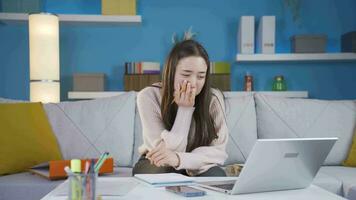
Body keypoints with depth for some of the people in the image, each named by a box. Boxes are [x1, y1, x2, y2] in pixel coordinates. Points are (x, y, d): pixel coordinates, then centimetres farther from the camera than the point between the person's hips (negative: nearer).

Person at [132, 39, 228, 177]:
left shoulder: (214, 99, -16)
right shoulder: (149, 97, -21)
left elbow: (218, 151, -20)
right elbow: (165, 153, -22)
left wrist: (179, 159, -36)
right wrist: (184, 109, -29)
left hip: (198, 167, 1)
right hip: (158, 165, 0)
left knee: (217, 176, -31)